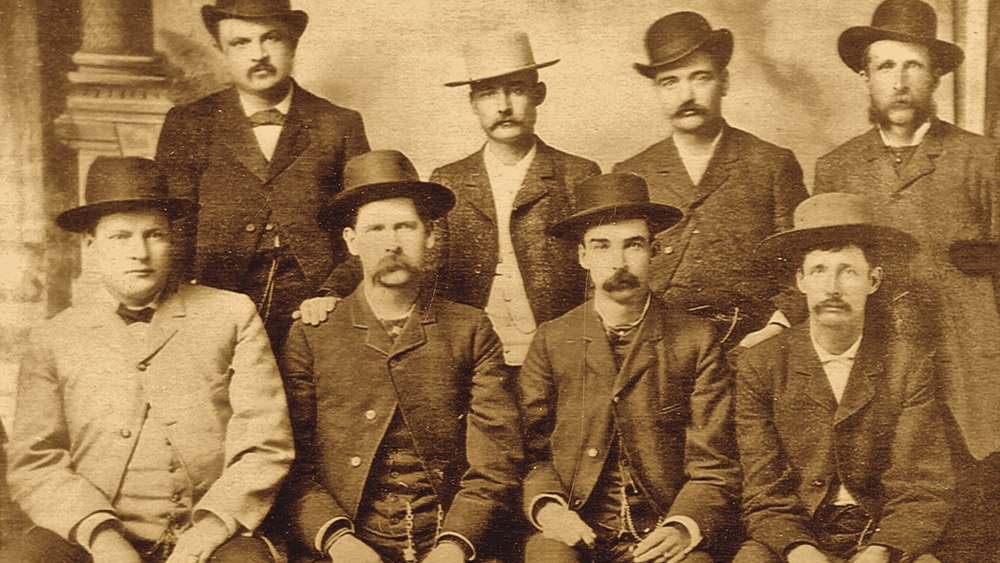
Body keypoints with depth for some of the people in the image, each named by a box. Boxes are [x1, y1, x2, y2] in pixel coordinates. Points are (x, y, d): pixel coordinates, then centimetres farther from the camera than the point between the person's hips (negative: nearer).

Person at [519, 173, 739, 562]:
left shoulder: (695, 340, 5)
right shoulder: (551, 340, 8)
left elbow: (714, 465, 3)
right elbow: (531, 450, 9)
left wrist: (683, 527, -15)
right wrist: (546, 506, -11)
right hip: (573, 530, -1)